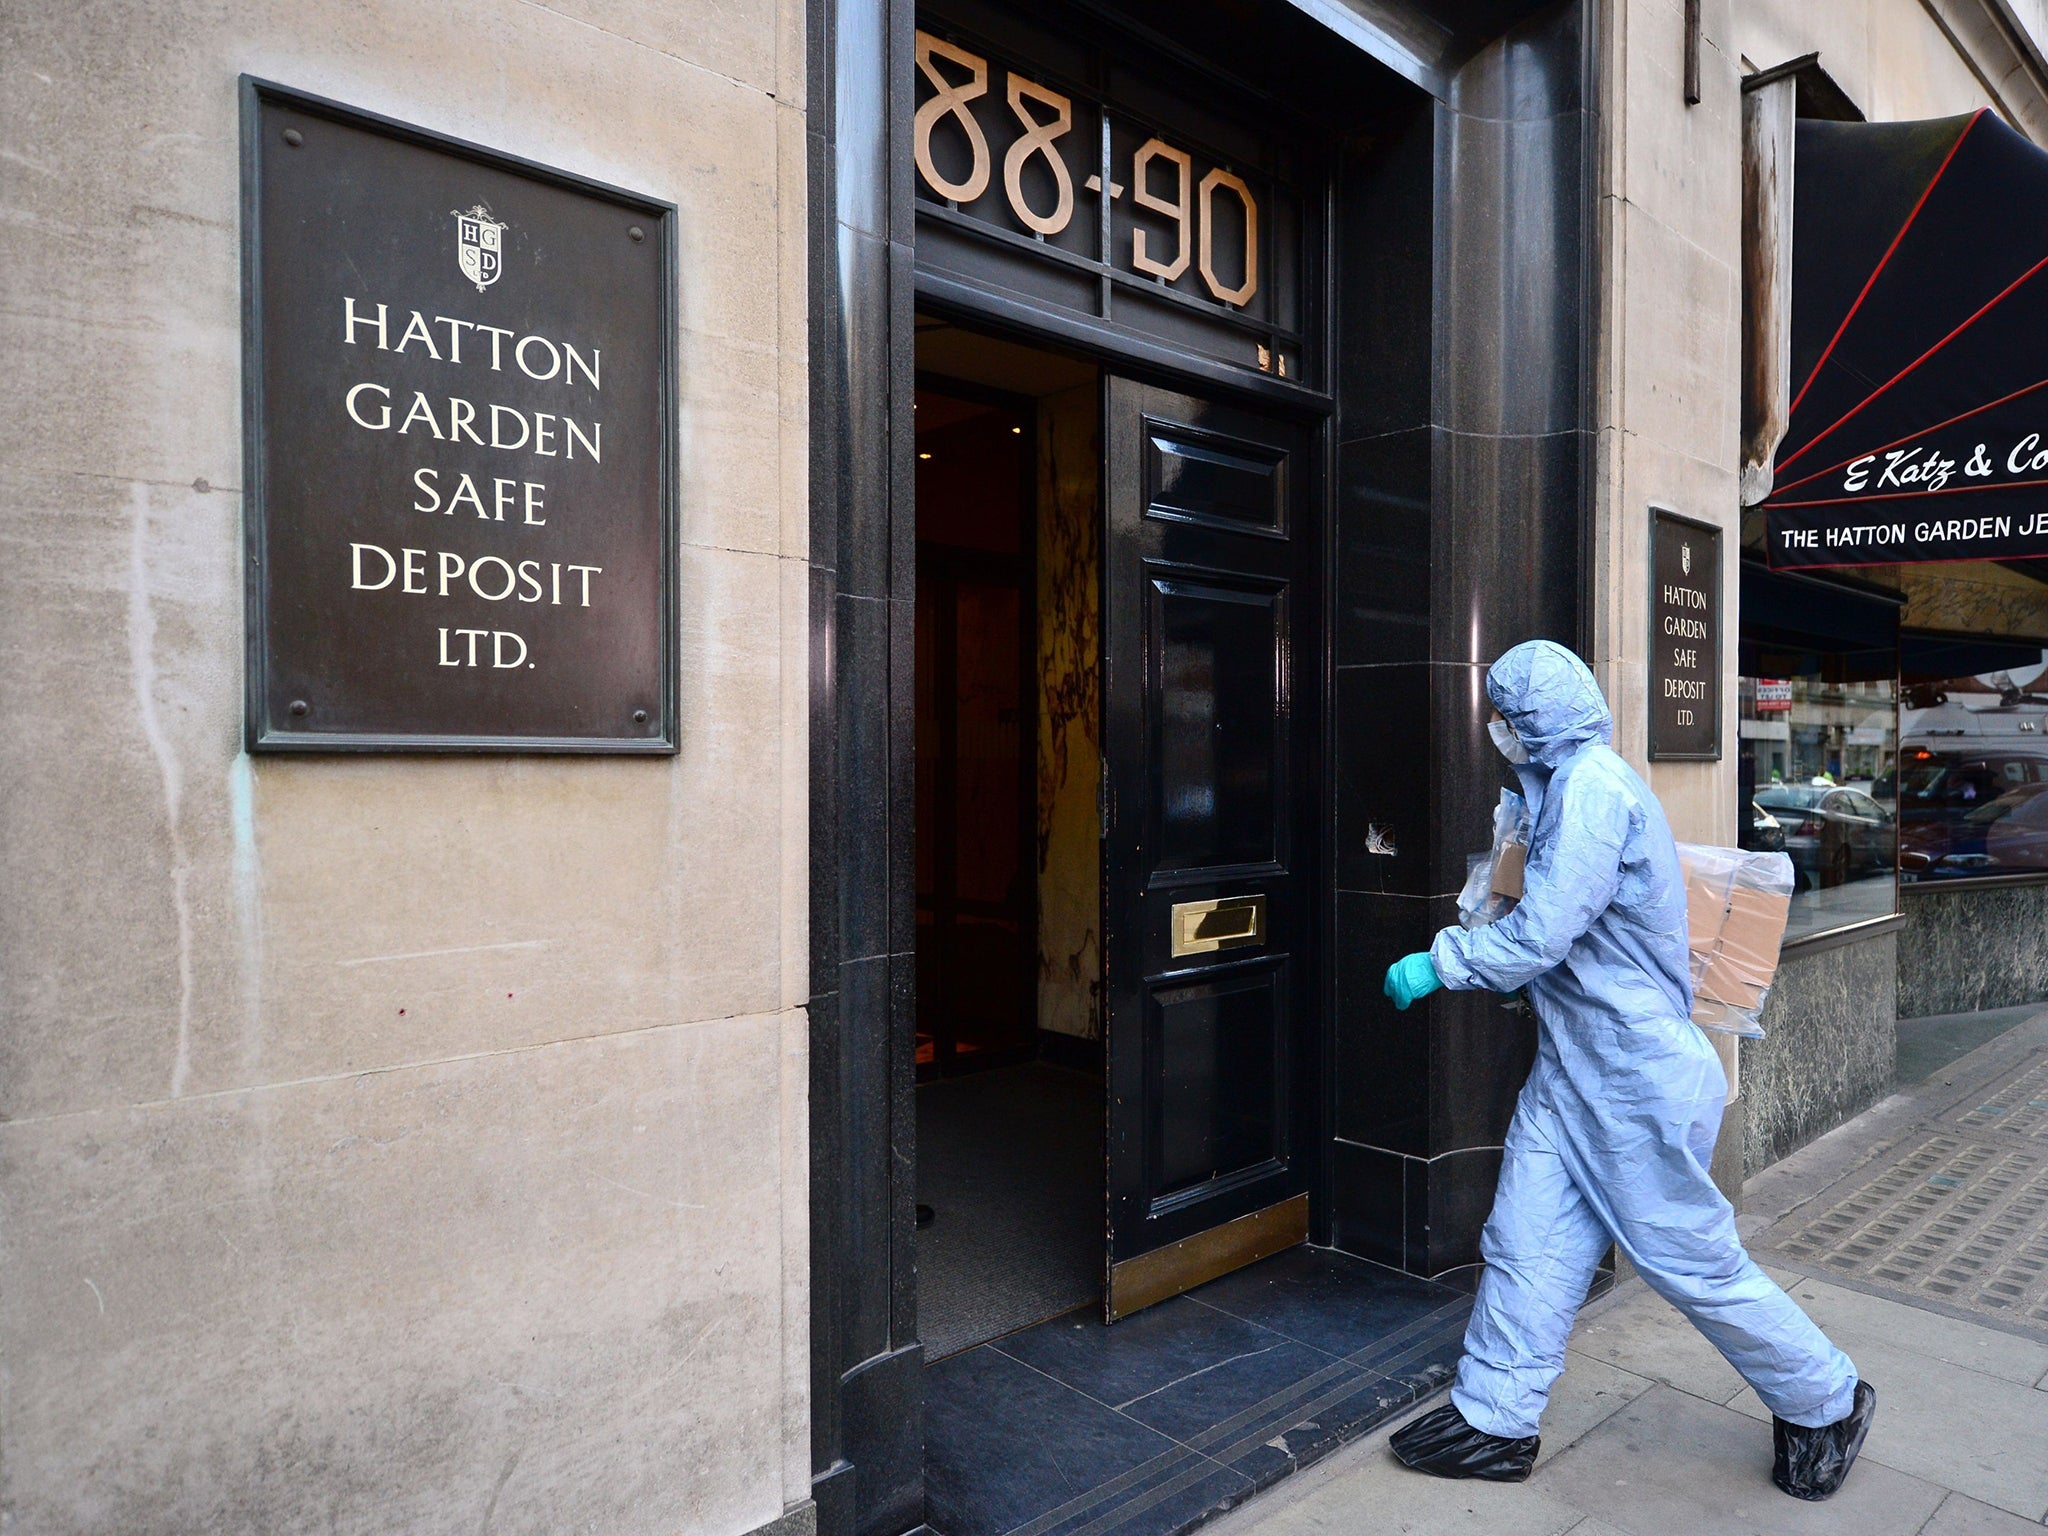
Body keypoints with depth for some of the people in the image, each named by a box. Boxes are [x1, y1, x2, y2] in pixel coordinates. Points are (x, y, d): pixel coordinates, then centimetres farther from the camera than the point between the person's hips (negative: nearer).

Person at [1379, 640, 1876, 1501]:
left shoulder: (1594, 786, -20)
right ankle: (1495, 1421, 19)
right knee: (1526, 1243, 9)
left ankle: (1826, 1402, 31)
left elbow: (1544, 930, -25)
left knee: (1689, 1256, 7)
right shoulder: (1569, 786, 12)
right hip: (1572, 1069, 9)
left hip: (1635, 1075, -9)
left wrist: (1436, 964, -15)